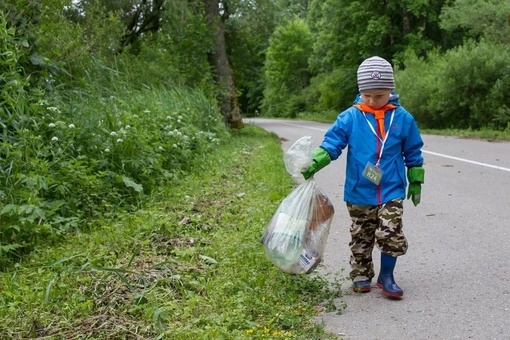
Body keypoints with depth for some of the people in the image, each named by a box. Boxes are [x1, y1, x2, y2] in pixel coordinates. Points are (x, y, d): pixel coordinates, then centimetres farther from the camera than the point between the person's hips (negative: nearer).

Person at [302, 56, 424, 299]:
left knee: (391, 233, -6)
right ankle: (361, 275, 29)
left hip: (392, 191, 0)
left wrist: (416, 181, 10)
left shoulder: (402, 118, -1)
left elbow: (413, 152, 8)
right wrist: (315, 163, -24)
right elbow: (332, 142, -8)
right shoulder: (350, 117, -5)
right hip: (359, 192, 0)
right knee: (361, 236, 12)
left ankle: (386, 276, 13)